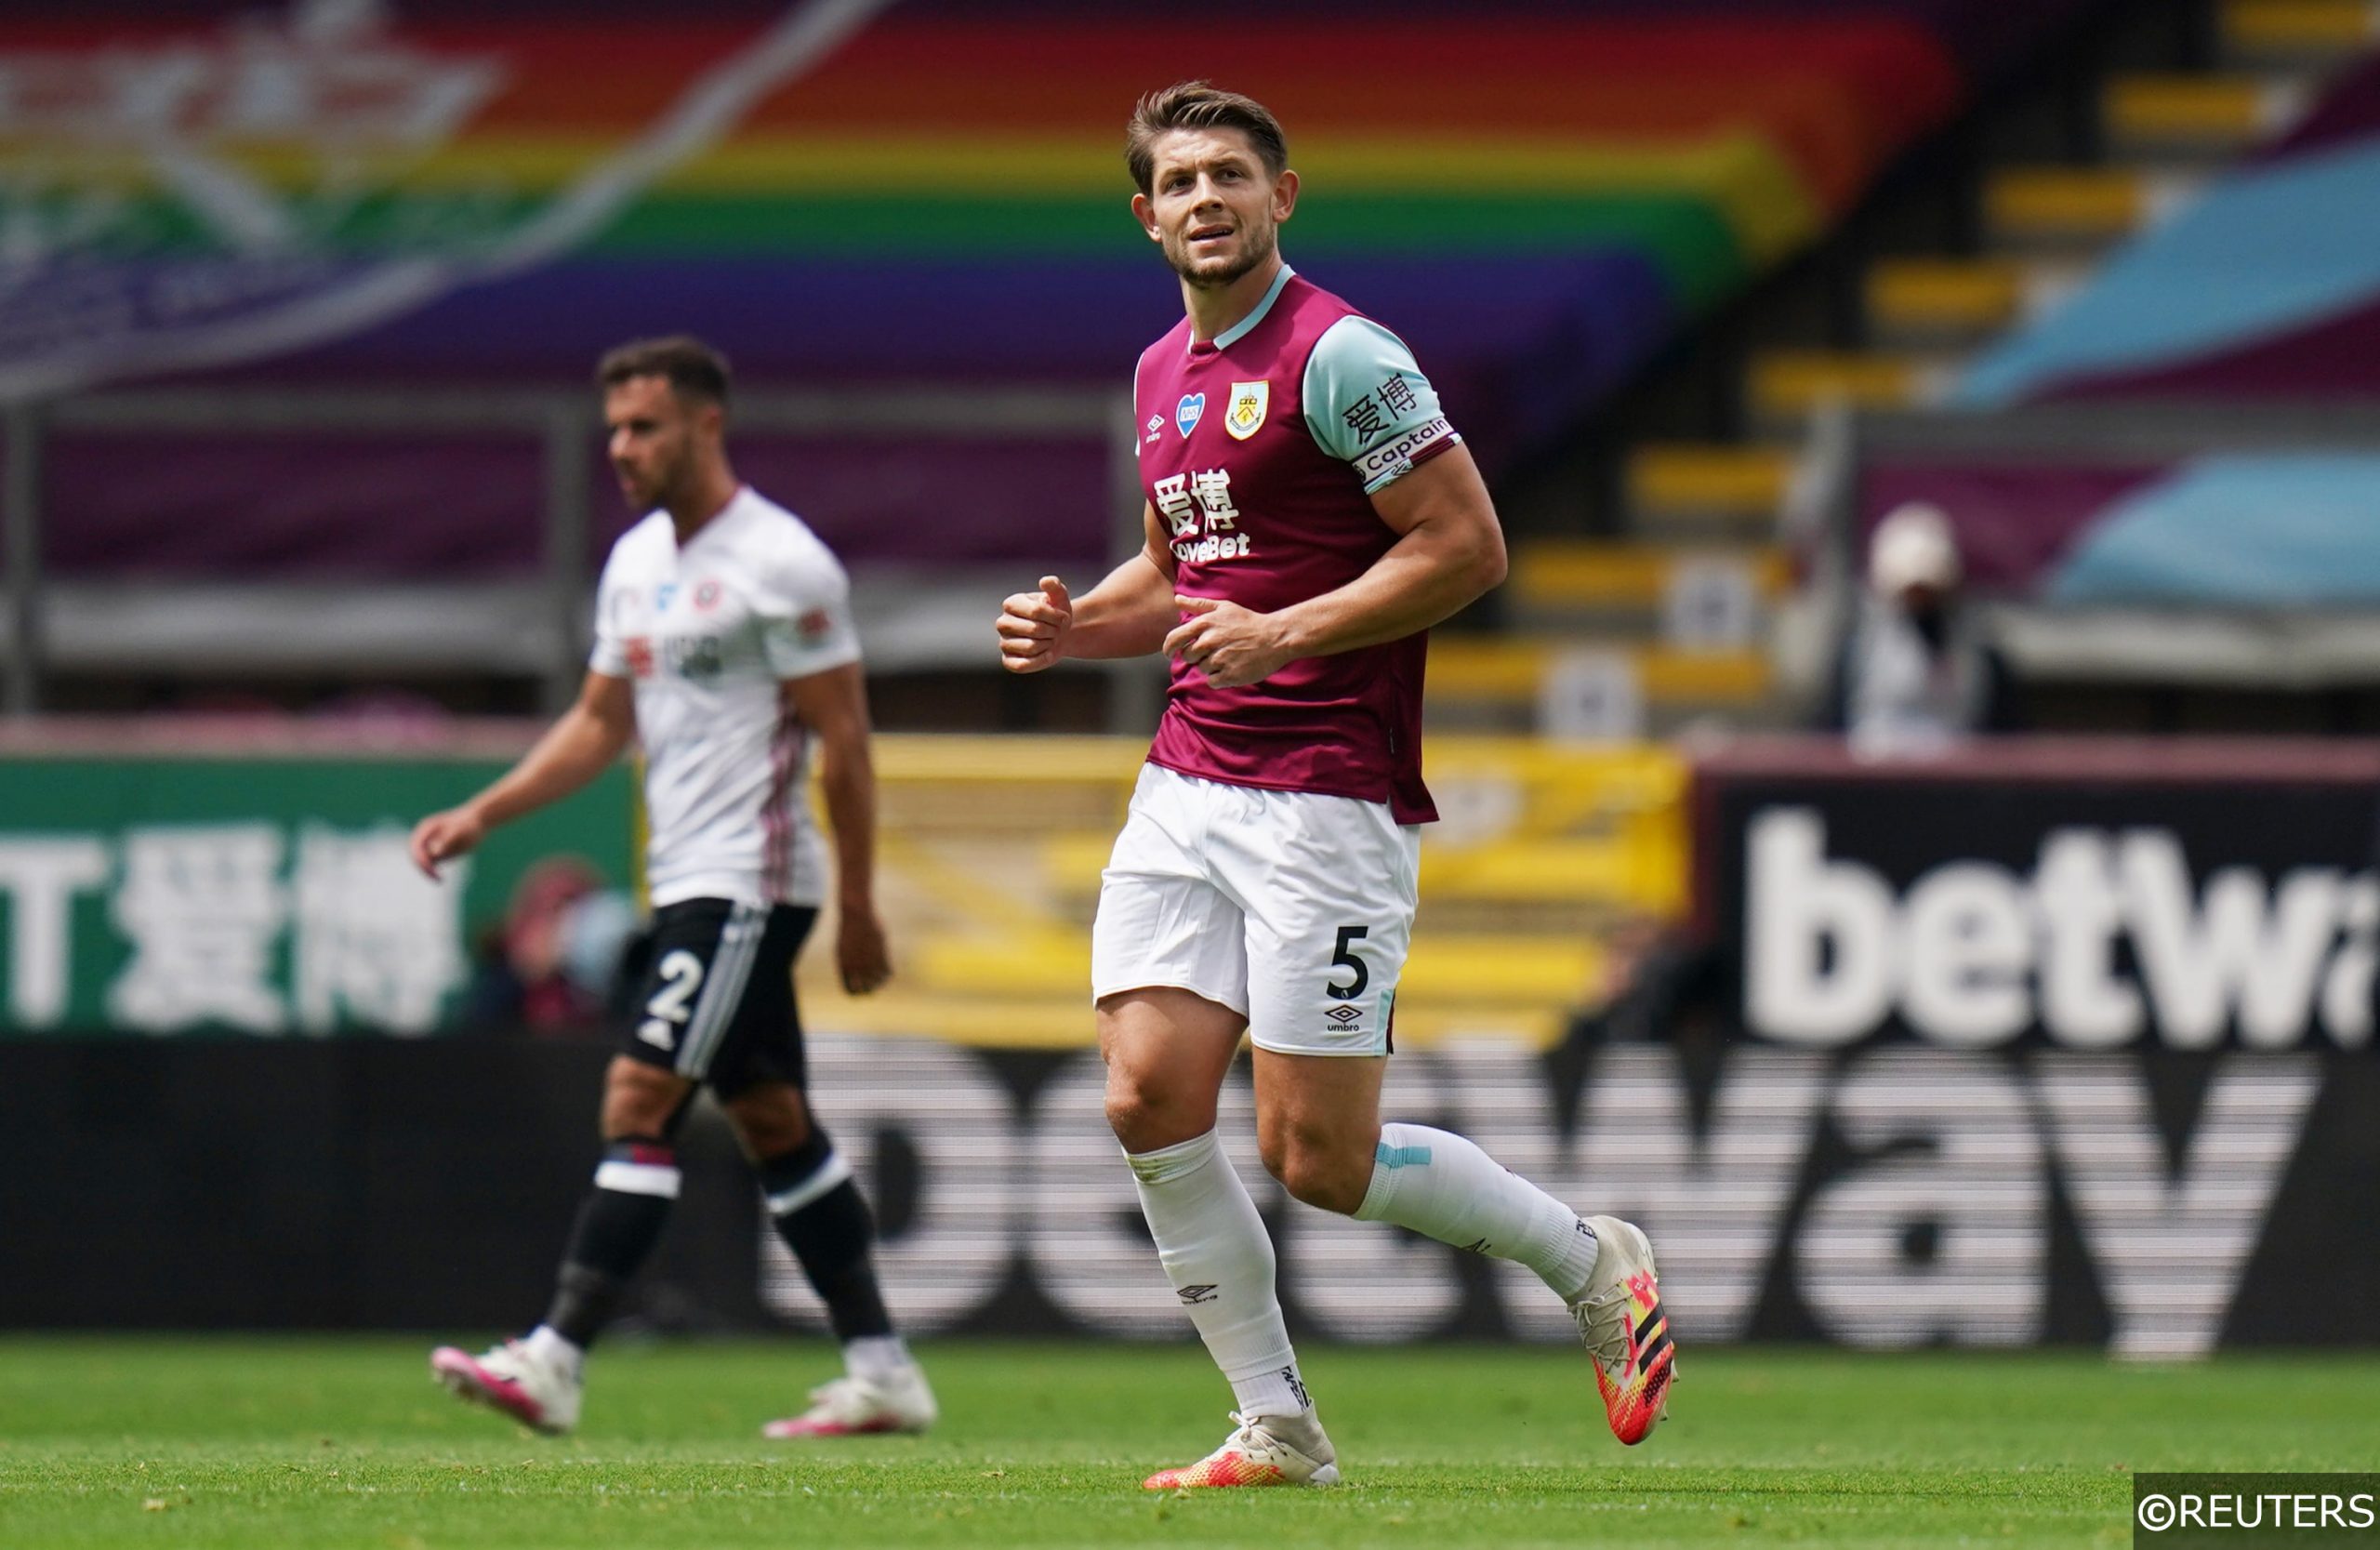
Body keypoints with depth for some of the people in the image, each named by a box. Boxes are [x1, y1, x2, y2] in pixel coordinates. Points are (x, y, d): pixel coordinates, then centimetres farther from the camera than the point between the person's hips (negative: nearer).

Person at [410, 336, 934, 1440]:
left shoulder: (778, 563, -13)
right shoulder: (636, 562, 13)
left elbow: (843, 739, -12)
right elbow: (599, 723, 21)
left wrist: (857, 908, -13)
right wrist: (481, 815, 9)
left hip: (750, 883, -9)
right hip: (688, 885, 9)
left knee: (639, 1100, -15)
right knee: (771, 1124, 11)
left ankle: (554, 1363, -20)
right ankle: (882, 1373, 16)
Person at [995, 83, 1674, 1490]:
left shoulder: (1339, 355, -10)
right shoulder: (1162, 375, 15)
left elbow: (1468, 544, -14)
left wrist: (1283, 632, -19)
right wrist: (1074, 626, 9)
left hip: (1328, 796, -8)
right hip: (1188, 785, 8)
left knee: (1319, 1160, -8)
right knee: (1151, 1099, -6)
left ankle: (1590, 1261, 16)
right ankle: (1277, 1428, 5)